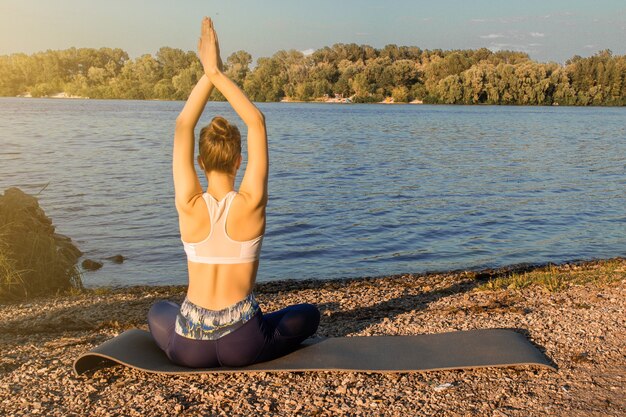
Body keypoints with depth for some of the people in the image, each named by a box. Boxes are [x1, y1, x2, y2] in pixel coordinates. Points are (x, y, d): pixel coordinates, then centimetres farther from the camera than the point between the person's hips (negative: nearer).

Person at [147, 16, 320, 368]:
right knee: (309, 314, 26)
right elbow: (257, 122, -7)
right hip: (244, 347, -3)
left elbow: (183, 126, -2)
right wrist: (217, 73, -6)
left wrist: (210, 75, -3)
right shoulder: (250, 205, -15)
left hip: (188, 348, 3)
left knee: (159, 310, 39)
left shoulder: (189, 206, -11)